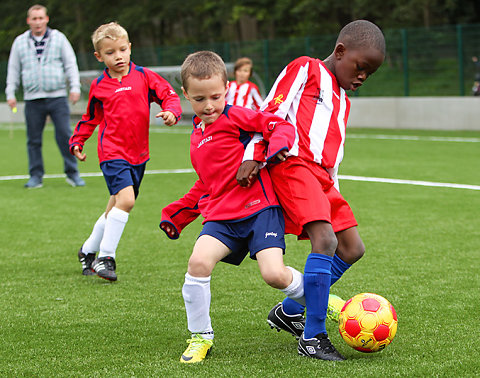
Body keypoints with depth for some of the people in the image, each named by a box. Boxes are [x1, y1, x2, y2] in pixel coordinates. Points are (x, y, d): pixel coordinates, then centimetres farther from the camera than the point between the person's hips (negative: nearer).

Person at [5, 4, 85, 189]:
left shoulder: (58, 38, 8)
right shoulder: (20, 42, 11)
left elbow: (70, 64, 7)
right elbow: (13, 69, 15)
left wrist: (75, 87, -3)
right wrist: (10, 93, 8)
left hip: (58, 97, -1)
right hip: (33, 99, 1)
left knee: (65, 135, -8)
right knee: (33, 139, 1)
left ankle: (72, 173, 1)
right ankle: (36, 176, 10)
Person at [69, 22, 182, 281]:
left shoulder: (143, 76, 3)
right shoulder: (99, 86, 3)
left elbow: (168, 94, 4)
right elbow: (91, 117, 17)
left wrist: (171, 112, -16)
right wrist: (77, 141, 12)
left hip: (138, 155, 3)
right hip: (112, 153, -3)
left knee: (116, 207, 11)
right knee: (126, 199, -23)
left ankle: (88, 251, 32)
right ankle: (105, 257, -13)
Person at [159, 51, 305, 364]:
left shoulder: (236, 117, -2)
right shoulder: (197, 137, 21)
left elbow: (281, 126, -9)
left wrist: (277, 146, -30)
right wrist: (176, 214, 27)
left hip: (259, 207, -5)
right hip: (221, 215, 6)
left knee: (274, 274, -20)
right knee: (198, 262, -21)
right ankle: (201, 336, -2)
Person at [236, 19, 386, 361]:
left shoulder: (343, 101, 28)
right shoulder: (305, 69, 5)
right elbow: (271, 112, -4)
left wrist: (334, 196, 24)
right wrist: (253, 157, -14)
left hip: (322, 178, 9)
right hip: (293, 165, -9)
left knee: (352, 248, 5)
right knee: (325, 239, -23)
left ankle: (290, 311, 15)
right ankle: (313, 337, -18)